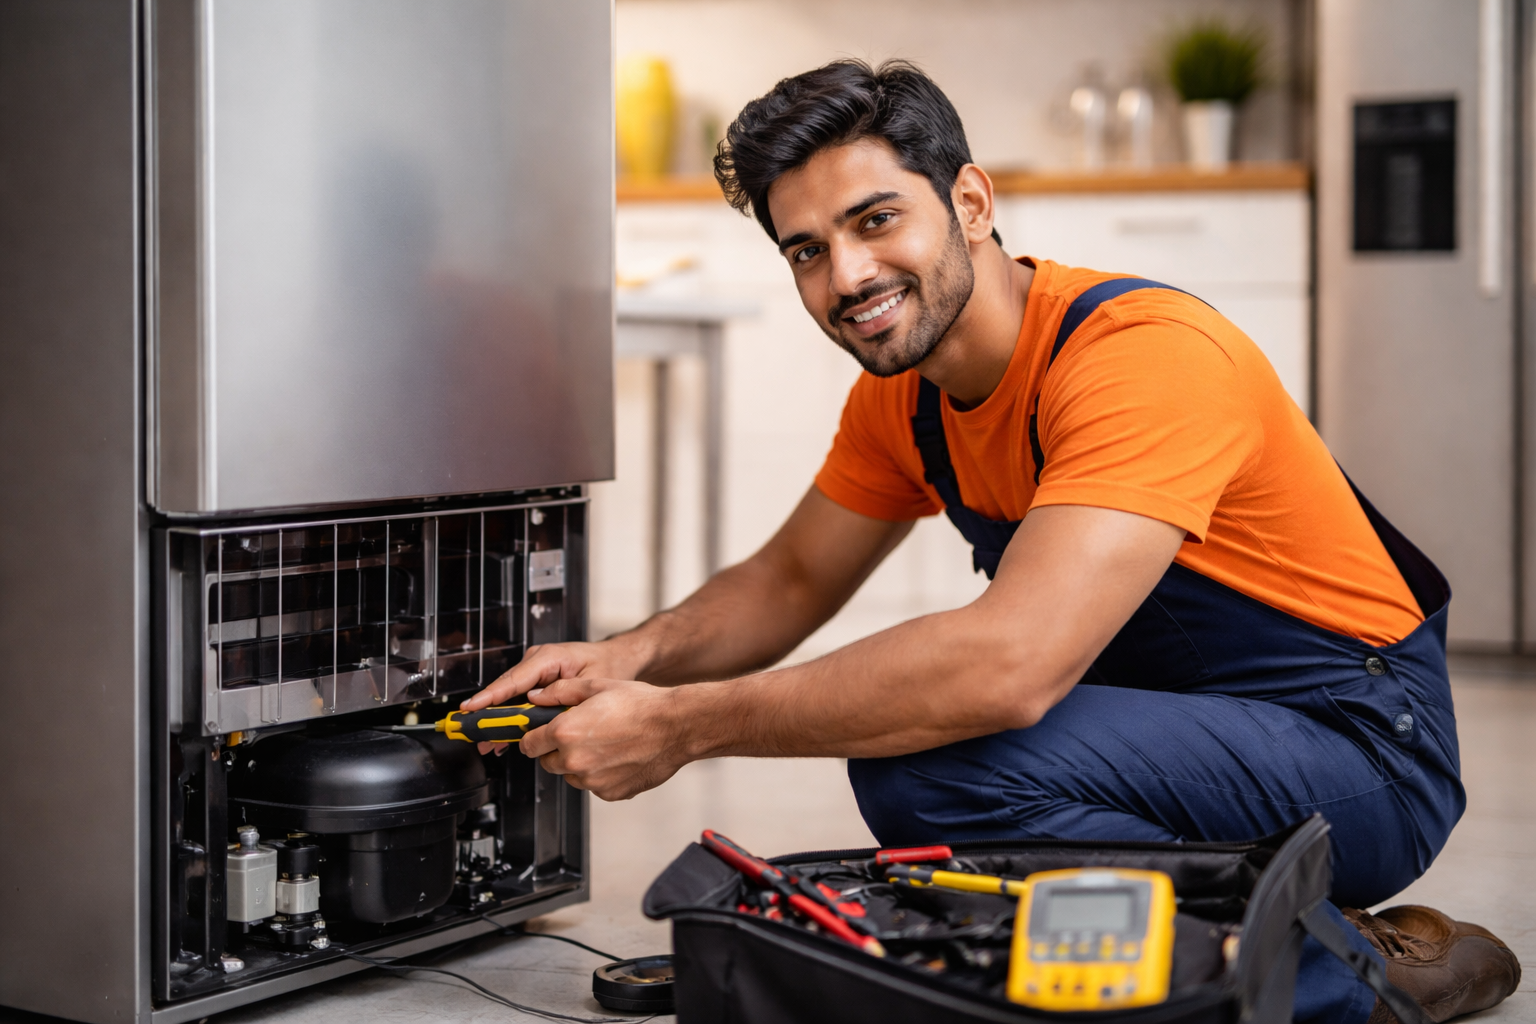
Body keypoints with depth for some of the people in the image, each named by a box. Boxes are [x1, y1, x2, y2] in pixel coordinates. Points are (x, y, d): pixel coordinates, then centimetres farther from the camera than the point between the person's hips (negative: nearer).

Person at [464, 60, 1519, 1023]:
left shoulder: (1146, 352, -26)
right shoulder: (901, 389, 2)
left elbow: (1009, 664, -38)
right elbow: (790, 579, 14)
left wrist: (681, 725, -30)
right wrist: (634, 657, -9)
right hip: (1175, 728, 9)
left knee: (933, 764, -28)